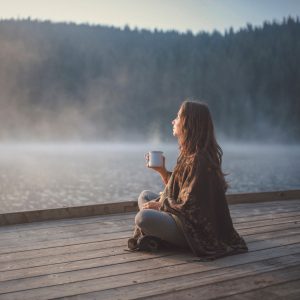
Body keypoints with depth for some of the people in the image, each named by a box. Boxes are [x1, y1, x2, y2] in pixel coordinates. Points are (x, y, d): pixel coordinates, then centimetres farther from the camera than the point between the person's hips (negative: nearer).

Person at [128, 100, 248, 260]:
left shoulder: (198, 159, -22)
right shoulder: (189, 154, 8)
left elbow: (189, 205, -22)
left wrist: (159, 205, -10)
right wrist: (162, 170, 6)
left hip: (195, 230, -10)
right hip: (186, 218, 11)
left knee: (143, 217, -28)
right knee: (145, 196, 16)